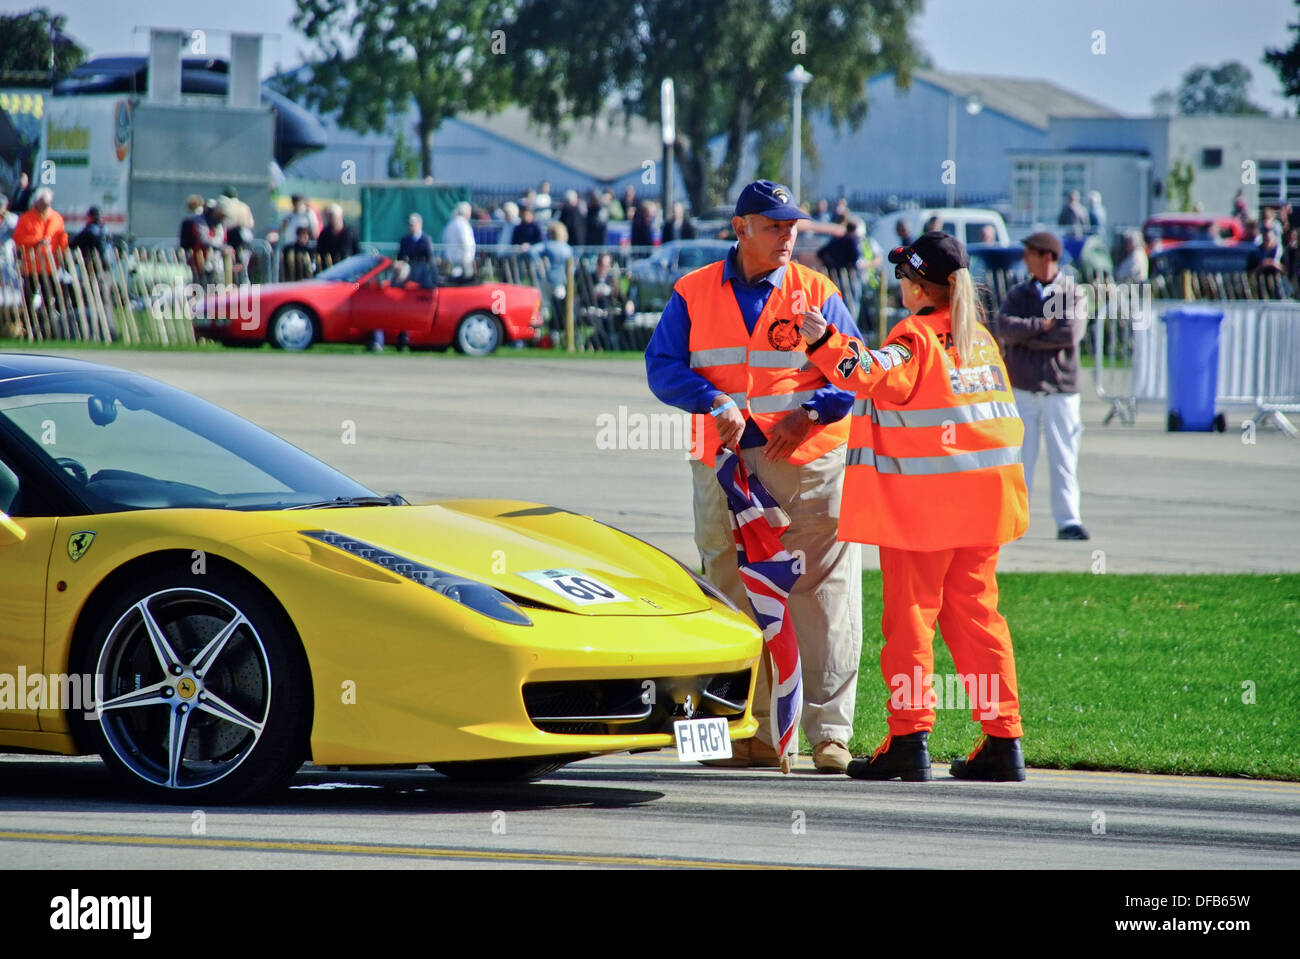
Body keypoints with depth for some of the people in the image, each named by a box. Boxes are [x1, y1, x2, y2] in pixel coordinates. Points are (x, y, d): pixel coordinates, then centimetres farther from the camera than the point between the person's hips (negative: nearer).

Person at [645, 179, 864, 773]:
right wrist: (715, 401, -15)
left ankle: (830, 730, -5)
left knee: (822, 594, -7)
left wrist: (809, 414, -15)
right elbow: (662, 366, 2)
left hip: (808, 462, -2)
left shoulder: (817, 295, 5)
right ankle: (752, 734, 11)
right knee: (732, 598, 4)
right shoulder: (693, 295, 8)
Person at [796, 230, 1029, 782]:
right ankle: (1003, 741, 6)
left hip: (920, 505, -7)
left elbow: (873, 377, -29)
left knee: (910, 616, -1)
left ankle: (909, 739, -5)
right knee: (976, 615, 10)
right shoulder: (979, 339, 13)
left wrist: (826, 342, -34)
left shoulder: (915, 338, -10)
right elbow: (1002, 420, 19)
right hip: (981, 504, 7)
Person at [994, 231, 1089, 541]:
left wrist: (1026, 337, -8)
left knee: (1063, 457, -3)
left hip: (1060, 389, -2)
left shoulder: (1072, 293, 3)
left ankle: (1067, 521, 0)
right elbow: (1005, 326, -5)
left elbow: (1071, 332, -13)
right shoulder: (1018, 294, 12)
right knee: (1020, 455, 1)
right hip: (1022, 387, 2)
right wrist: (1041, 326, -12)